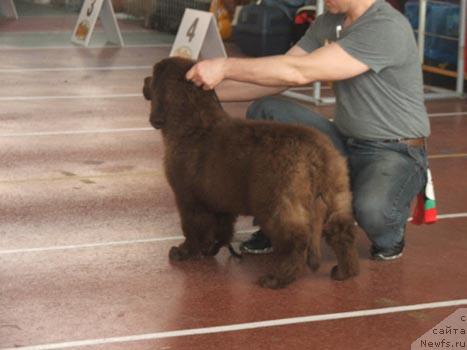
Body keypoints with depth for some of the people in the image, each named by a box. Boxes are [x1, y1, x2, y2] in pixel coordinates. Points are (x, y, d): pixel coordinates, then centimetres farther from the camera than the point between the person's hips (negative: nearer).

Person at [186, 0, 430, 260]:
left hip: (396, 153, -7)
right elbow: (278, 77, 1)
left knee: (371, 209, -38)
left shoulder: (387, 29, -24)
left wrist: (225, 67, -28)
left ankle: (390, 231, 0)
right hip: (344, 141, 7)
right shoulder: (328, 23, 3)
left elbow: (299, 72, -30)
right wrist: (208, 91, -9)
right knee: (264, 112, -7)